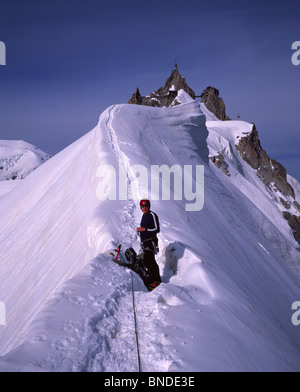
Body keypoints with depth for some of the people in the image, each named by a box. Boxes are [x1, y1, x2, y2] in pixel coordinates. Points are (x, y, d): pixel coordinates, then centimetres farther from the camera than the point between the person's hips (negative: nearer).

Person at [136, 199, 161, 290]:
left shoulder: (152, 215, -12)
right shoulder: (144, 215, 16)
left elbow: (157, 229, -17)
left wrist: (144, 229, -19)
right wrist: (140, 229, 13)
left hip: (151, 241, -9)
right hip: (145, 241, 9)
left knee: (150, 261, -12)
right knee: (146, 262, 11)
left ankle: (157, 281, -5)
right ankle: (152, 279, 21)